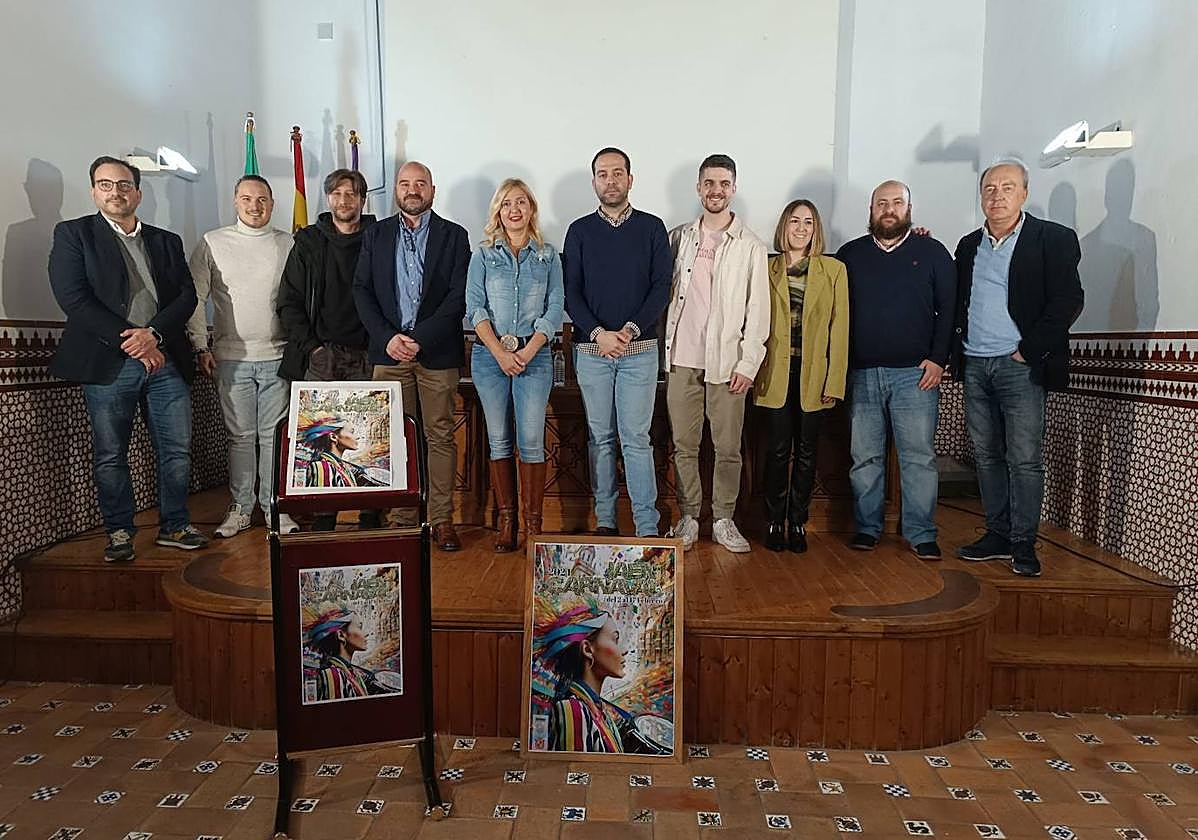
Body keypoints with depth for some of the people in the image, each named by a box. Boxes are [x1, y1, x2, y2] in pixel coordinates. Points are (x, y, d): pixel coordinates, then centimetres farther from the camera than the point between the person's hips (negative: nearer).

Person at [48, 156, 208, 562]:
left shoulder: (167, 241, 16)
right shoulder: (73, 234, 6)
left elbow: (187, 295, 6)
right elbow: (73, 297, -6)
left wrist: (154, 333, -11)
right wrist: (130, 341, -13)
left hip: (165, 359, 3)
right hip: (109, 362, -3)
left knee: (178, 449, 5)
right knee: (110, 455, 5)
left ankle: (175, 526, 18)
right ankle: (119, 533, 18)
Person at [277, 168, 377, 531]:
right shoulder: (308, 242, 11)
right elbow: (289, 301, 9)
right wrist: (310, 346, -1)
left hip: (367, 355, -1)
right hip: (321, 355, 1)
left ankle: (371, 516, 5)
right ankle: (322, 518, 6)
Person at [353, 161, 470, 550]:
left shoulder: (454, 236, 7)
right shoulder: (376, 235, 14)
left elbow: (459, 296, -3)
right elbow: (362, 291, 8)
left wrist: (419, 338, -11)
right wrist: (388, 337, -7)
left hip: (437, 352, -1)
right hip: (389, 349, 2)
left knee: (440, 435, 1)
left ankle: (442, 519, 7)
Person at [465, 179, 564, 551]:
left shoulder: (548, 256, 9)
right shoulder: (483, 255, 9)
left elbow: (555, 307, 3)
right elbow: (474, 307, 2)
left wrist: (529, 350, -9)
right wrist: (500, 352, -10)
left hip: (534, 355, -1)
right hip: (489, 355, 1)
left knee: (532, 441, -5)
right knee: (499, 440, 4)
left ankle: (533, 521, 4)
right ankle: (505, 520, 13)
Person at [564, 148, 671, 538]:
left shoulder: (652, 228, 6)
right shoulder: (579, 231, 8)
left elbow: (662, 287, 0)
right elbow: (571, 293, 3)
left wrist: (632, 329, -14)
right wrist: (598, 333, -12)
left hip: (639, 349, -1)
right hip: (591, 349, 2)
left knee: (636, 438, -4)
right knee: (601, 437, 7)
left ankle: (648, 527, 1)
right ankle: (605, 521, 16)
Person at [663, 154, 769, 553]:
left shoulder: (751, 247, 3)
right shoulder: (679, 238, 11)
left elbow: (758, 310, 0)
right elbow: (664, 292, 15)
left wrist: (748, 363, -7)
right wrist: (664, 346, 5)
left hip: (727, 363, -2)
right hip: (682, 359, 2)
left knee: (728, 448, 3)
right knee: (684, 445, 6)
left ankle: (723, 520, 17)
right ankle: (688, 517, 18)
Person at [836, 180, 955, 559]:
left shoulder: (932, 252, 7)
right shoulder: (849, 255, 11)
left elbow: (949, 308, 4)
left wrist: (938, 359, -5)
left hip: (915, 373, -1)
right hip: (861, 374, 2)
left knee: (919, 457, 0)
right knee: (864, 457, 6)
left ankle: (922, 534, 10)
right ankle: (867, 528, 17)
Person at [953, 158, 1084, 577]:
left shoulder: (1053, 239, -1)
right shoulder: (969, 245, 15)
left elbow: (1068, 300, -8)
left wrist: (1029, 350, -11)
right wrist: (956, 352, 5)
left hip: (1020, 367, -5)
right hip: (974, 367, 5)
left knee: (1024, 459, -3)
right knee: (987, 456, 9)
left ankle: (1023, 544, 6)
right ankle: (998, 536, 19)